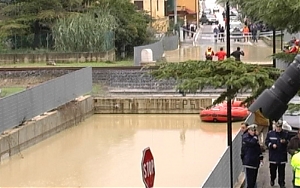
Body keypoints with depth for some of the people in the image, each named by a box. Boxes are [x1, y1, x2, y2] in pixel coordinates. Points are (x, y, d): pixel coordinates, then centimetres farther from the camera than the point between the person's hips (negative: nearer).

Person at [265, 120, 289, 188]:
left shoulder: (285, 134, 1)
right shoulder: (270, 134, 2)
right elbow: (266, 142, 4)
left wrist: (285, 142, -18)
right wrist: (272, 145, -14)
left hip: (282, 156, -1)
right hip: (273, 156, 1)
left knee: (281, 171, 1)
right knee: (272, 169, 13)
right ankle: (272, 180, 35)